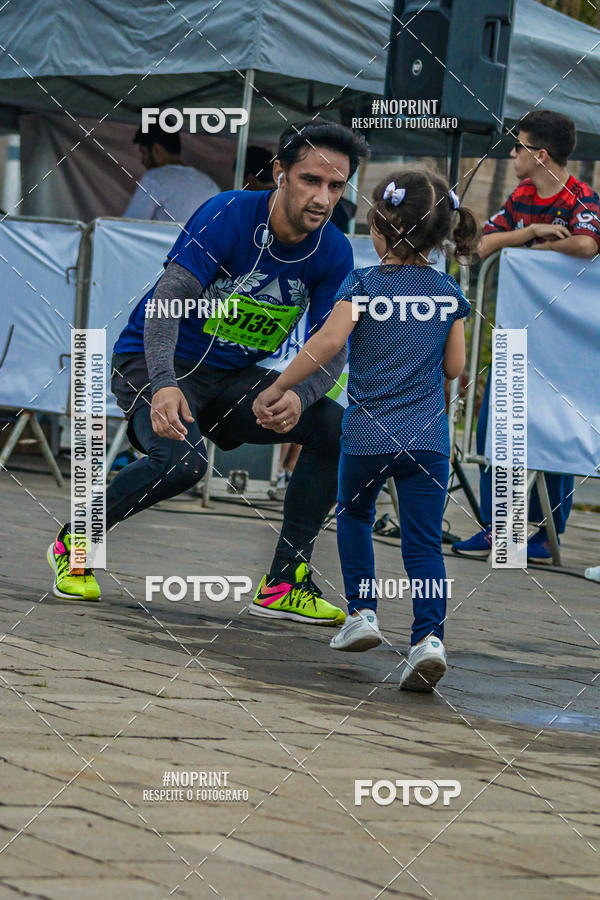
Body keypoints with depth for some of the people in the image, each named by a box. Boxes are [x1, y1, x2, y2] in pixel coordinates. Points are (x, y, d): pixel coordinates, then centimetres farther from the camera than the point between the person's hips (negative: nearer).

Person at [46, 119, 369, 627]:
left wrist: (299, 396, -32)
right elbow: (168, 298, -30)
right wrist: (163, 384, -45)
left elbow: (332, 346, -9)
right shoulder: (227, 215, -21)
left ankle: (285, 583, -8)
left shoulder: (334, 252, -7)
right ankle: (73, 543, -7)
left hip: (235, 378, 5)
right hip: (157, 364, -5)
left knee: (336, 427, -15)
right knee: (182, 459, -34)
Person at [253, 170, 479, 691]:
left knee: (355, 516, 25)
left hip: (367, 435, -1)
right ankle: (429, 634, -18)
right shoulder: (448, 292, 4)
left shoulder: (363, 284, -5)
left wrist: (277, 390, -12)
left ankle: (363, 611, 17)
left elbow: (329, 341, -18)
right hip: (428, 440, 1)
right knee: (425, 543, 1)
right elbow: (455, 367, 7)